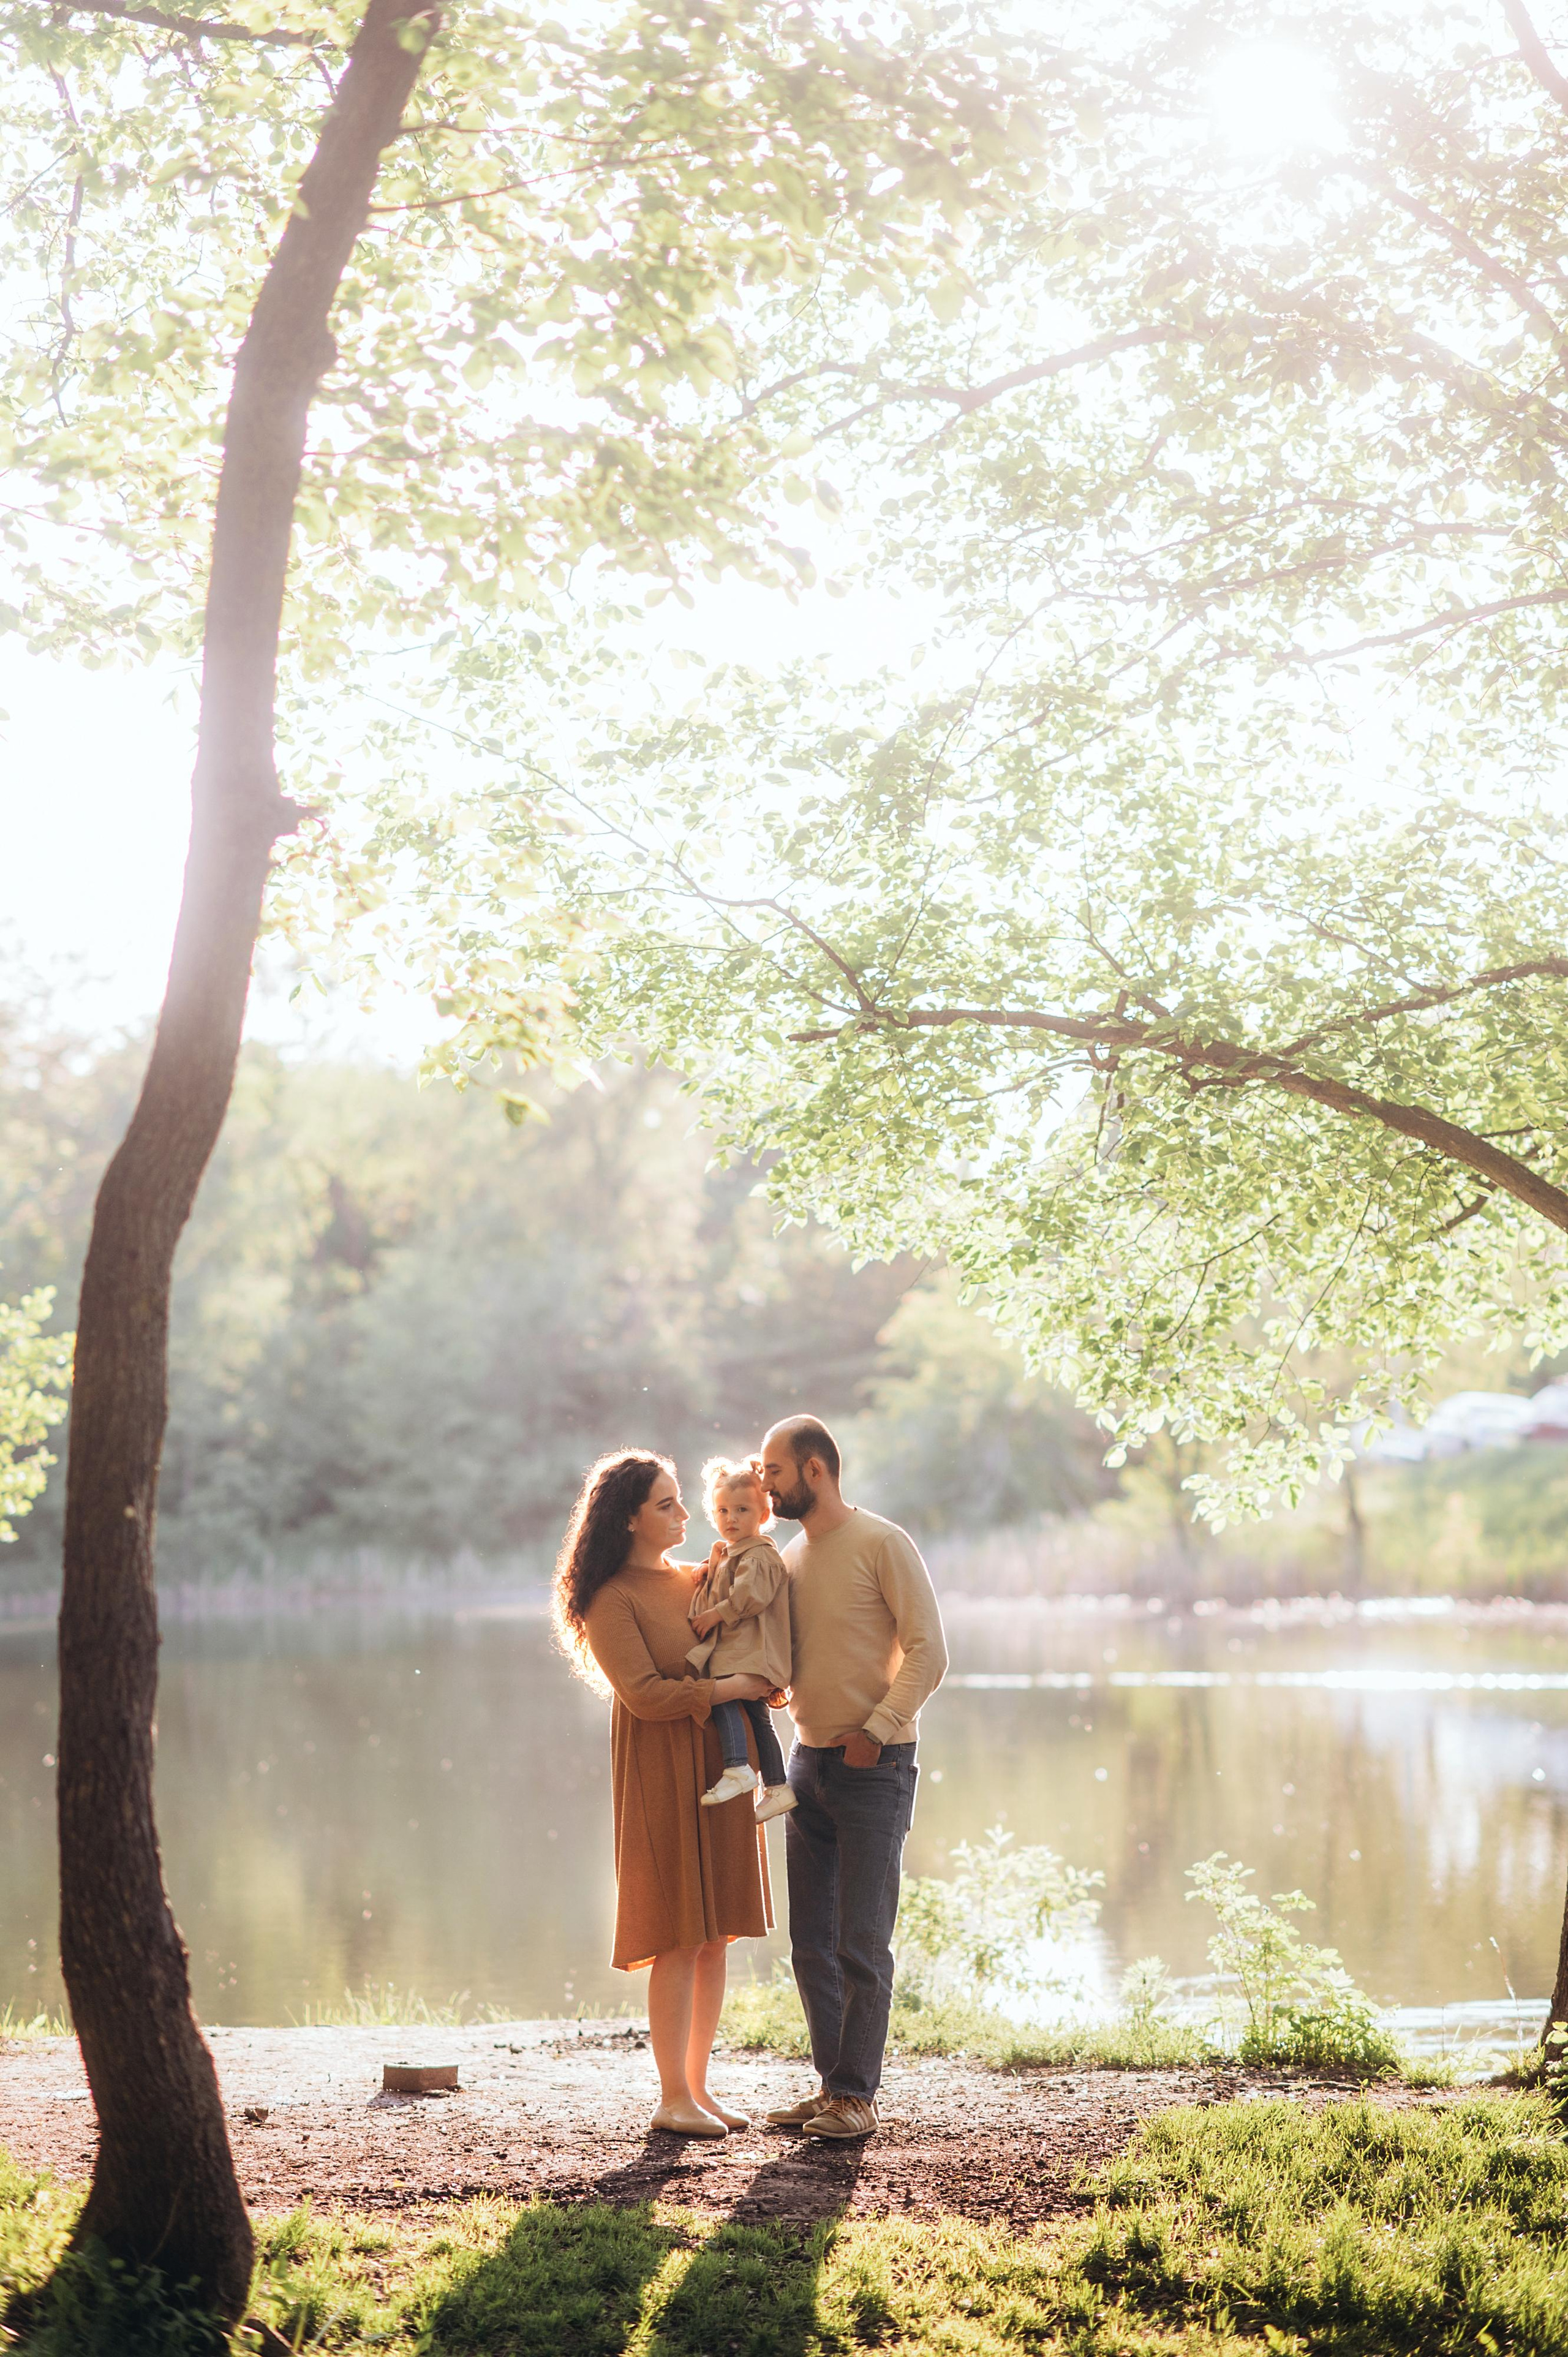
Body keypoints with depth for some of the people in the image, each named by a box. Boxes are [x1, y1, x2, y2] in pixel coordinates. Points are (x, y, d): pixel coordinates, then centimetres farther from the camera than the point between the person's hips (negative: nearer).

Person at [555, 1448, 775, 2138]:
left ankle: (699, 2085, 15)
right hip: (662, 1775, -7)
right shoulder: (611, 1599, -7)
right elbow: (646, 1694, -15)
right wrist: (732, 1687, -14)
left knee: (717, 1936, 7)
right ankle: (673, 2097, 1)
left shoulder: (702, 1580, 13)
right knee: (680, 1940, -6)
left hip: (721, 1765, 7)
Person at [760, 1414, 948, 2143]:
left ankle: (857, 2097, 0)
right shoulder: (790, 1558, 13)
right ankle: (832, 2084, 17)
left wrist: (878, 1730, -18)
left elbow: (927, 1653, -12)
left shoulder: (882, 1545, -8)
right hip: (809, 1760, 7)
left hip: (875, 1768, -7)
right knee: (812, 1944, 8)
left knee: (861, 1944, -5)